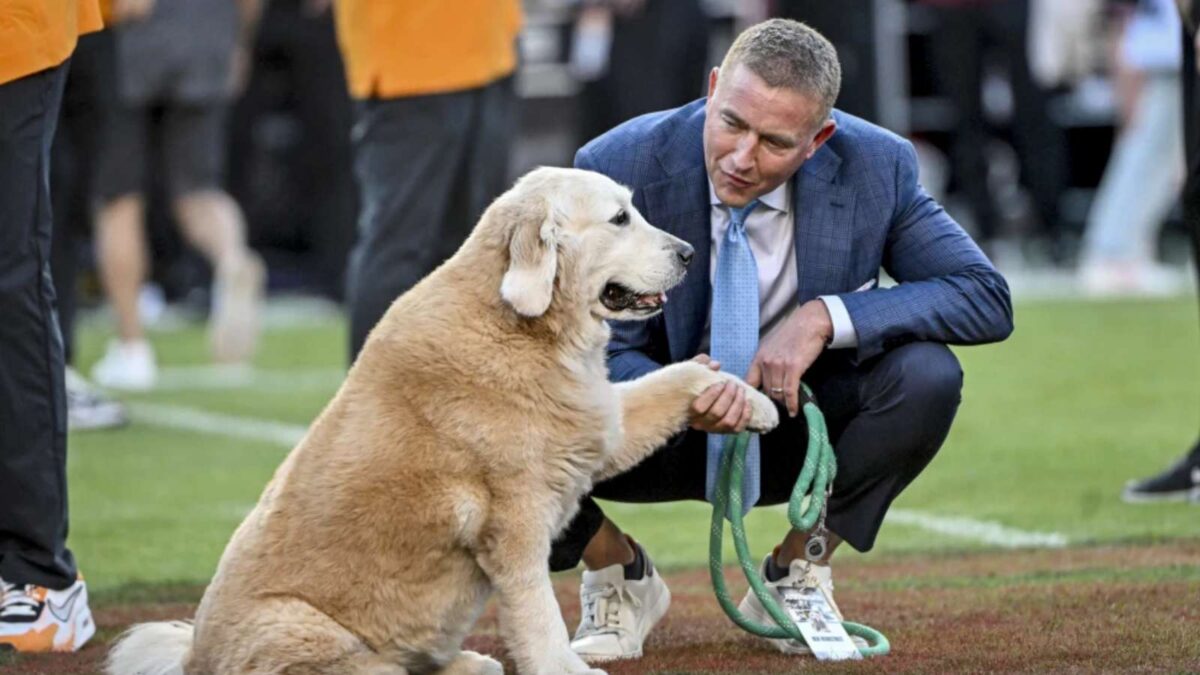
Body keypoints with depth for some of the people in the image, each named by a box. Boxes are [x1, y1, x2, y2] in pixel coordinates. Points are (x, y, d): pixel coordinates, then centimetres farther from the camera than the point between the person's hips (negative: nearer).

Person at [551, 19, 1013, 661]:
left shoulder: (874, 167, -18)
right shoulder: (620, 167, -22)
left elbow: (987, 299, -18)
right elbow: (602, 352, -18)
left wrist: (825, 317, -30)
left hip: (797, 430, 1)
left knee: (926, 376, -28)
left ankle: (795, 574, -4)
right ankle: (619, 573, 3)